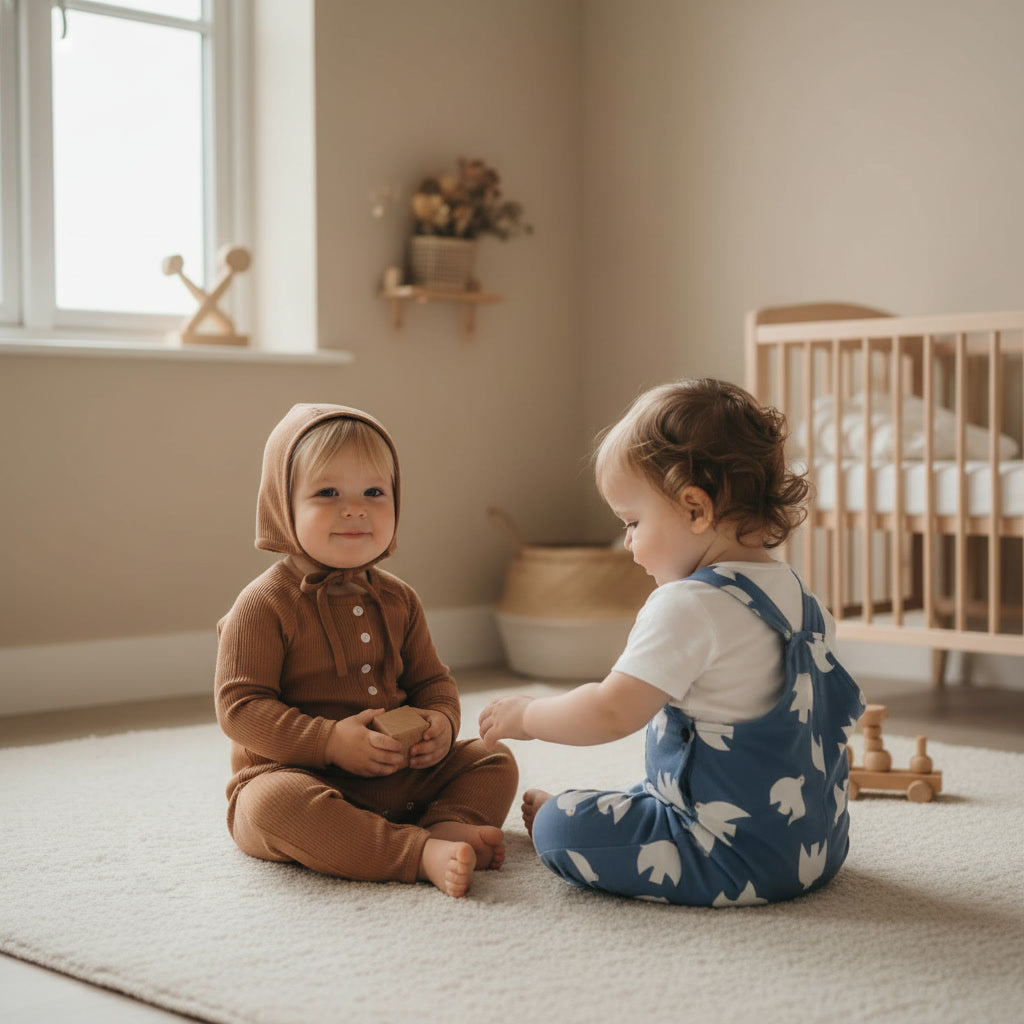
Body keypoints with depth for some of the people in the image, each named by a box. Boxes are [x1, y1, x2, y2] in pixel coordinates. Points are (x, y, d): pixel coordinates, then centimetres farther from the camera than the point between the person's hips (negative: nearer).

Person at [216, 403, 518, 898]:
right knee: (274, 801, -38)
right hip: (301, 773, -6)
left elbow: (432, 680, 17)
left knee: (494, 761, 1)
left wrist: (441, 722, -8)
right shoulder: (264, 605, -10)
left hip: (400, 774, 6)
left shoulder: (397, 599, 9)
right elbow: (240, 707, -15)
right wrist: (329, 742, -25)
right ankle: (422, 853, -43)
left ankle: (449, 826, -28)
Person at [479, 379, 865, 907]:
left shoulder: (688, 606, -22)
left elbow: (611, 713, -24)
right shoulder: (794, 593, 7)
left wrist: (526, 714, -6)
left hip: (740, 857, -10)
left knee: (559, 827, -9)